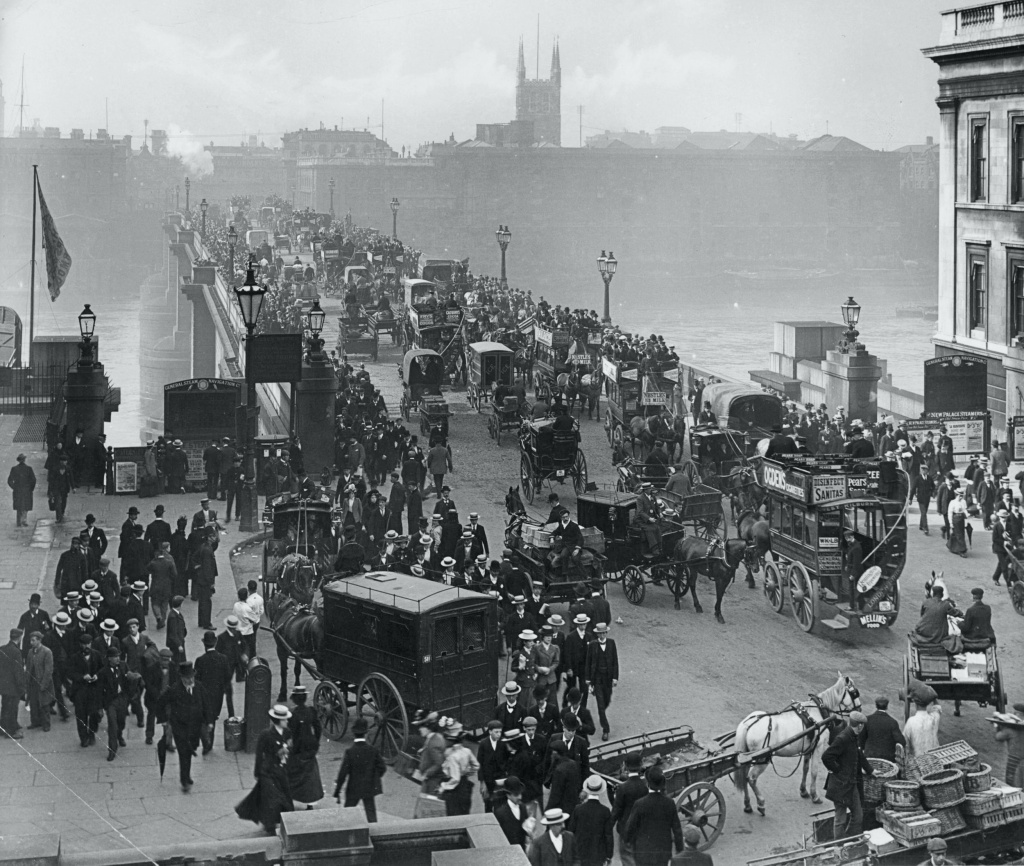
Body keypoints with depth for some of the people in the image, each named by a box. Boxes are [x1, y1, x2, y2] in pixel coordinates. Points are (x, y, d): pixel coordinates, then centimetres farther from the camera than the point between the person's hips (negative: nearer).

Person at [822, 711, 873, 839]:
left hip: (852, 783, 9)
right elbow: (826, 757, -26)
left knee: (858, 815, 16)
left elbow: (859, 756, 23)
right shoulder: (843, 739, -23)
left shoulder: (855, 737, 6)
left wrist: (870, 770, 26)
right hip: (841, 785, -9)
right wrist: (837, 770, -17)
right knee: (841, 819, 2)